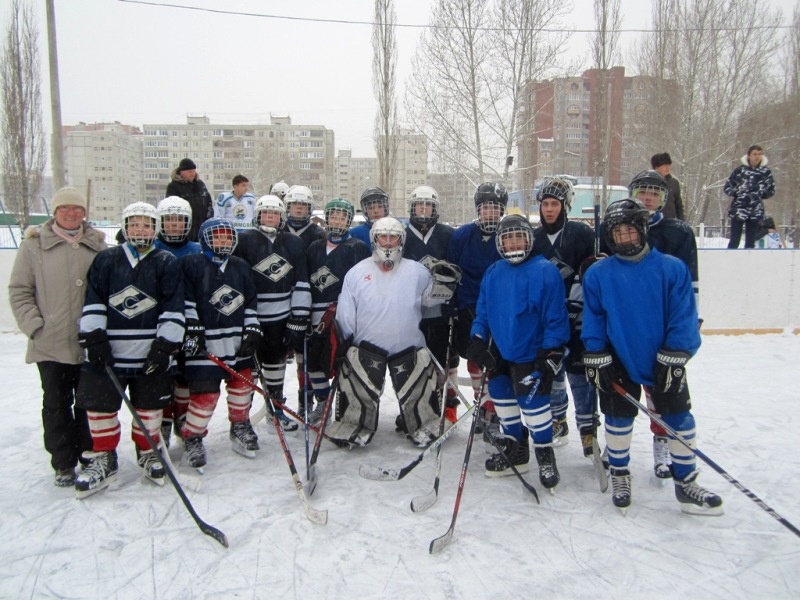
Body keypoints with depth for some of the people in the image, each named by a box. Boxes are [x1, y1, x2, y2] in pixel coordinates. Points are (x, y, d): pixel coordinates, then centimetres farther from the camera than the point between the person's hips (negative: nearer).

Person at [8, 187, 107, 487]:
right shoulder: (34, 245, -1)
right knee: (56, 405, 7)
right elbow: (19, 291, 1)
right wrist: (34, 325, -8)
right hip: (50, 344, -1)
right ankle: (63, 463, 21)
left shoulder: (98, 246, 5)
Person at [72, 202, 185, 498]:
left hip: (151, 351, -1)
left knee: (150, 405, 10)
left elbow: (174, 308, -4)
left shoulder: (166, 263, 2)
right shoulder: (106, 259, 6)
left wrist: (165, 345, -11)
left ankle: (148, 452, 30)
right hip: (108, 350, 1)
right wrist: (94, 338, -6)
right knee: (100, 404, 5)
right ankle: (104, 459, 23)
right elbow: (92, 301, 3)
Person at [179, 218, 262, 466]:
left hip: (238, 342, 6)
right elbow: (185, 301, -6)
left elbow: (250, 303, 14)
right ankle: (192, 437, 15)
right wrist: (192, 329, -12)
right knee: (205, 394, -6)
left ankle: (240, 427, 34)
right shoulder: (191, 264, -2)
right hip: (204, 345, -5)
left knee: (242, 384, 14)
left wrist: (253, 331, 6)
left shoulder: (241, 267, 14)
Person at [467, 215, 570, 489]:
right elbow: (483, 311, 11)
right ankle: (515, 450, 33)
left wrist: (551, 353, -15)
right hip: (501, 353, 7)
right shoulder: (493, 273, 5)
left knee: (532, 401, -8)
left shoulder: (545, 271, -13)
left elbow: (556, 317, -13)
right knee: (502, 395, 14)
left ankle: (545, 454, 16)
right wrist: (478, 340, 0)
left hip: (531, 355, -6)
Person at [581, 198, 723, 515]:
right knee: (618, 419, 11)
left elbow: (684, 317, -9)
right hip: (618, 362, 0)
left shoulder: (672, 268, -9)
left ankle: (686, 482, 27)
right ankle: (620, 475, 32)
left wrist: (673, 358, -14)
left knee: (679, 419, 8)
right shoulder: (597, 274, -6)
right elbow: (593, 319, -2)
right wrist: (596, 358, -6)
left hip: (664, 362, 0)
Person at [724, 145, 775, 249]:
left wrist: (760, 193, -6)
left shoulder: (766, 172, 4)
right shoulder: (740, 169, -2)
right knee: (734, 241, -4)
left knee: (750, 242, 8)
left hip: (755, 211, 2)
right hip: (738, 209, -2)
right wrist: (737, 193, -13)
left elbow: (771, 190, 11)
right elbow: (727, 187, 2)